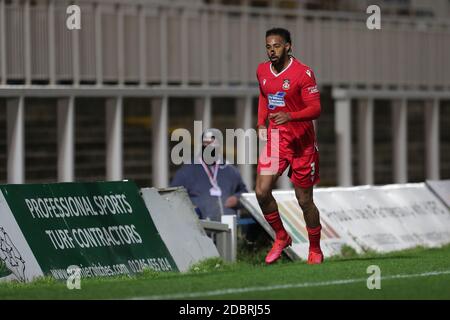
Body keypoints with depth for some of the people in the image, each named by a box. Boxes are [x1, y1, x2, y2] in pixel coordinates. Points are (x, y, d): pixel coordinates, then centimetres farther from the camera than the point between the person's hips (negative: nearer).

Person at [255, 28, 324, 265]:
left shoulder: (303, 73, -14)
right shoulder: (262, 71, 5)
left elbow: (315, 108, -18)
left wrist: (290, 116, -34)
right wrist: (261, 122, 12)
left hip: (302, 141, -4)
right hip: (275, 138, 5)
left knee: (304, 200, 4)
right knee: (261, 191, -11)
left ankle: (315, 250, 23)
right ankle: (281, 237, 11)